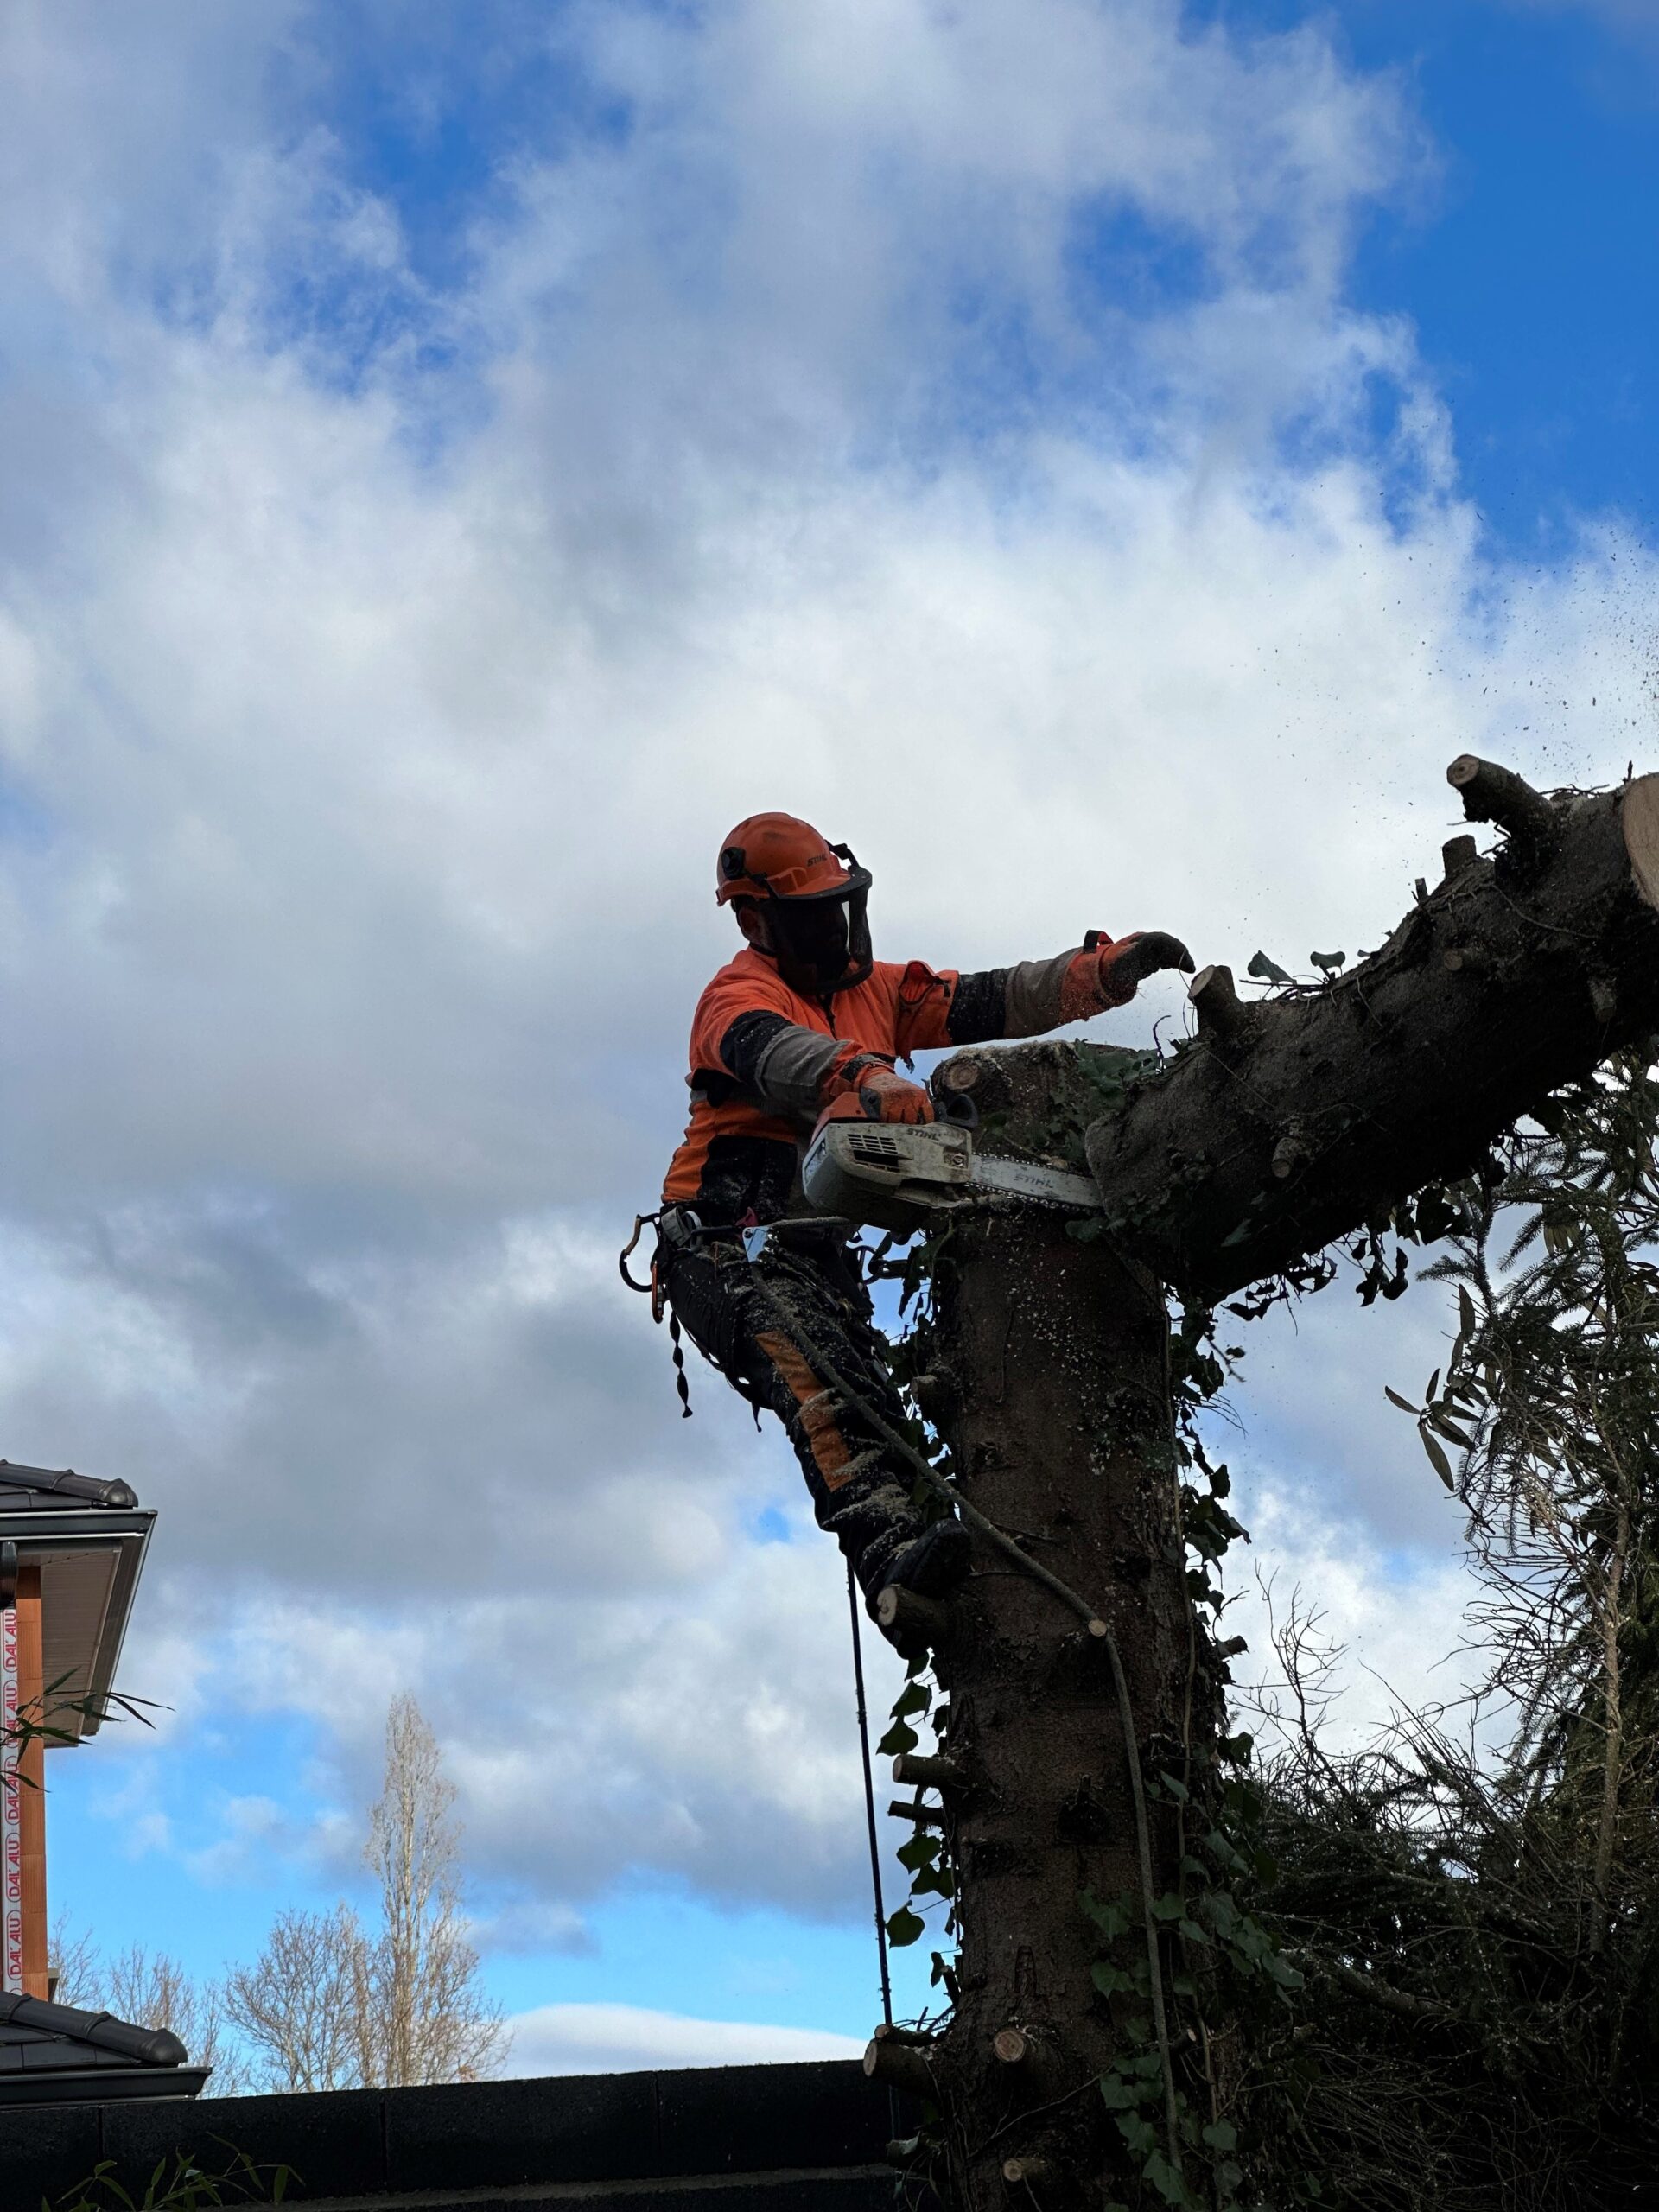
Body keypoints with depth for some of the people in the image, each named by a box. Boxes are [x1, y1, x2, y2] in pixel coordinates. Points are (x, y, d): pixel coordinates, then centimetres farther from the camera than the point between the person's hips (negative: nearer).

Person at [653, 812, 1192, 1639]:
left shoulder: (873, 989, 21)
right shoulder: (740, 995, -3)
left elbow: (990, 1003, 13)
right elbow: (774, 1053, -28)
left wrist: (1105, 970, -1)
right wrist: (868, 1079, -49)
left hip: (816, 1255, 9)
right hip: (726, 1249, -9)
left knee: (874, 1414, -5)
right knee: (821, 1386, -32)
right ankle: (896, 1555, -48)